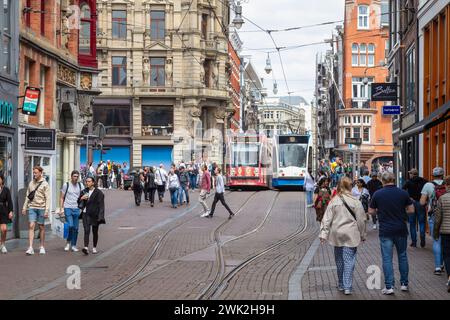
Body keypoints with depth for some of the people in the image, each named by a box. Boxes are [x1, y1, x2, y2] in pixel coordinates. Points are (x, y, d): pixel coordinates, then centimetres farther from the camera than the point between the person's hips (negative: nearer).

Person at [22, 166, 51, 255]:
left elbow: (48, 198, -8)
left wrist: (47, 210, -15)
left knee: (41, 227, 6)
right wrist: (24, 208, 10)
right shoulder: (31, 183, 10)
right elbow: (27, 197, 15)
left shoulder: (45, 184, -4)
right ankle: (30, 248, -12)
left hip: (41, 208, -3)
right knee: (31, 226, -7)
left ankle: (42, 247, 16)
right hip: (32, 208, 3)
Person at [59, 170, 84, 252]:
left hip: (77, 209, 3)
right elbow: (62, 198, 4)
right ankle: (68, 242, 6)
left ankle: (73, 245, 15)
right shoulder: (66, 185, 1)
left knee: (75, 228, 5)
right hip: (68, 208, -3)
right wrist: (61, 209, -3)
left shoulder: (80, 185, 8)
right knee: (70, 226, -15)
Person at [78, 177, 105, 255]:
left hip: (94, 215, -2)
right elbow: (78, 202, 20)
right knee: (86, 231, -11)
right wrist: (81, 198, -4)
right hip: (86, 214, 2)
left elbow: (101, 205, -8)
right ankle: (86, 247, -21)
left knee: (95, 232, 10)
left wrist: (100, 216, -17)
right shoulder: (84, 191, 11)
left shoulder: (98, 193, -4)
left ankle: (94, 248, 24)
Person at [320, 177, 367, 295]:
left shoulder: (334, 201, -1)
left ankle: (341, 285, 26)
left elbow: (327, 219, -2)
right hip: (351, 235, -2)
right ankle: (347, 287, -5)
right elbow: (361, 220, -1)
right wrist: (362, 235, 10)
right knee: (349, 260, 0)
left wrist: (323, 234, 1)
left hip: (337, 234, 2)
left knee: (339, 260, 15)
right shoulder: (355, 202, -6)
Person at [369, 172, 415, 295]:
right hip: (401, 230, 2)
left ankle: (389, 286, -1)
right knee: (402, 256, 15)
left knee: (387, 259, 2)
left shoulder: (377, 194, -6)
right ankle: (404, 284, 21)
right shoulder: (403, 193, -4)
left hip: (385, 231, -2)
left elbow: (371, 211, 2)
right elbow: (411, 210, 1)